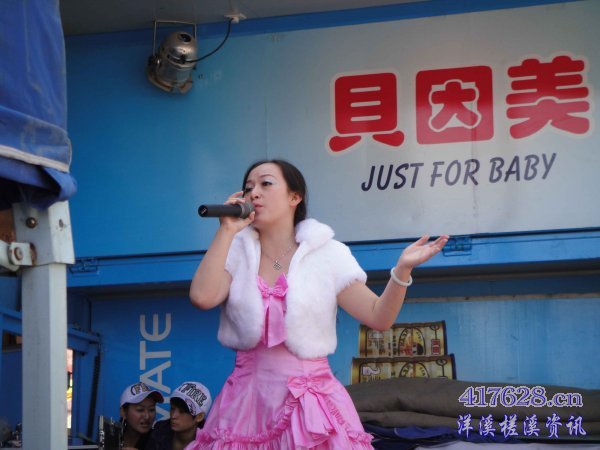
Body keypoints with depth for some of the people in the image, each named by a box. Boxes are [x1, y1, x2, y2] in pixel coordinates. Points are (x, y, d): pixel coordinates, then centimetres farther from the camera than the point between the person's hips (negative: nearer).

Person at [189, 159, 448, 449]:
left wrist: (402, 269, -19)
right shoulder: (236, 250, 5)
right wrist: (226, 231, -9)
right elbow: (202, 297, -12)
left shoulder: (327, 254, 1)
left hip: (310, 401, -1)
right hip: (247, 401, 2)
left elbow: (379, 317, -3)